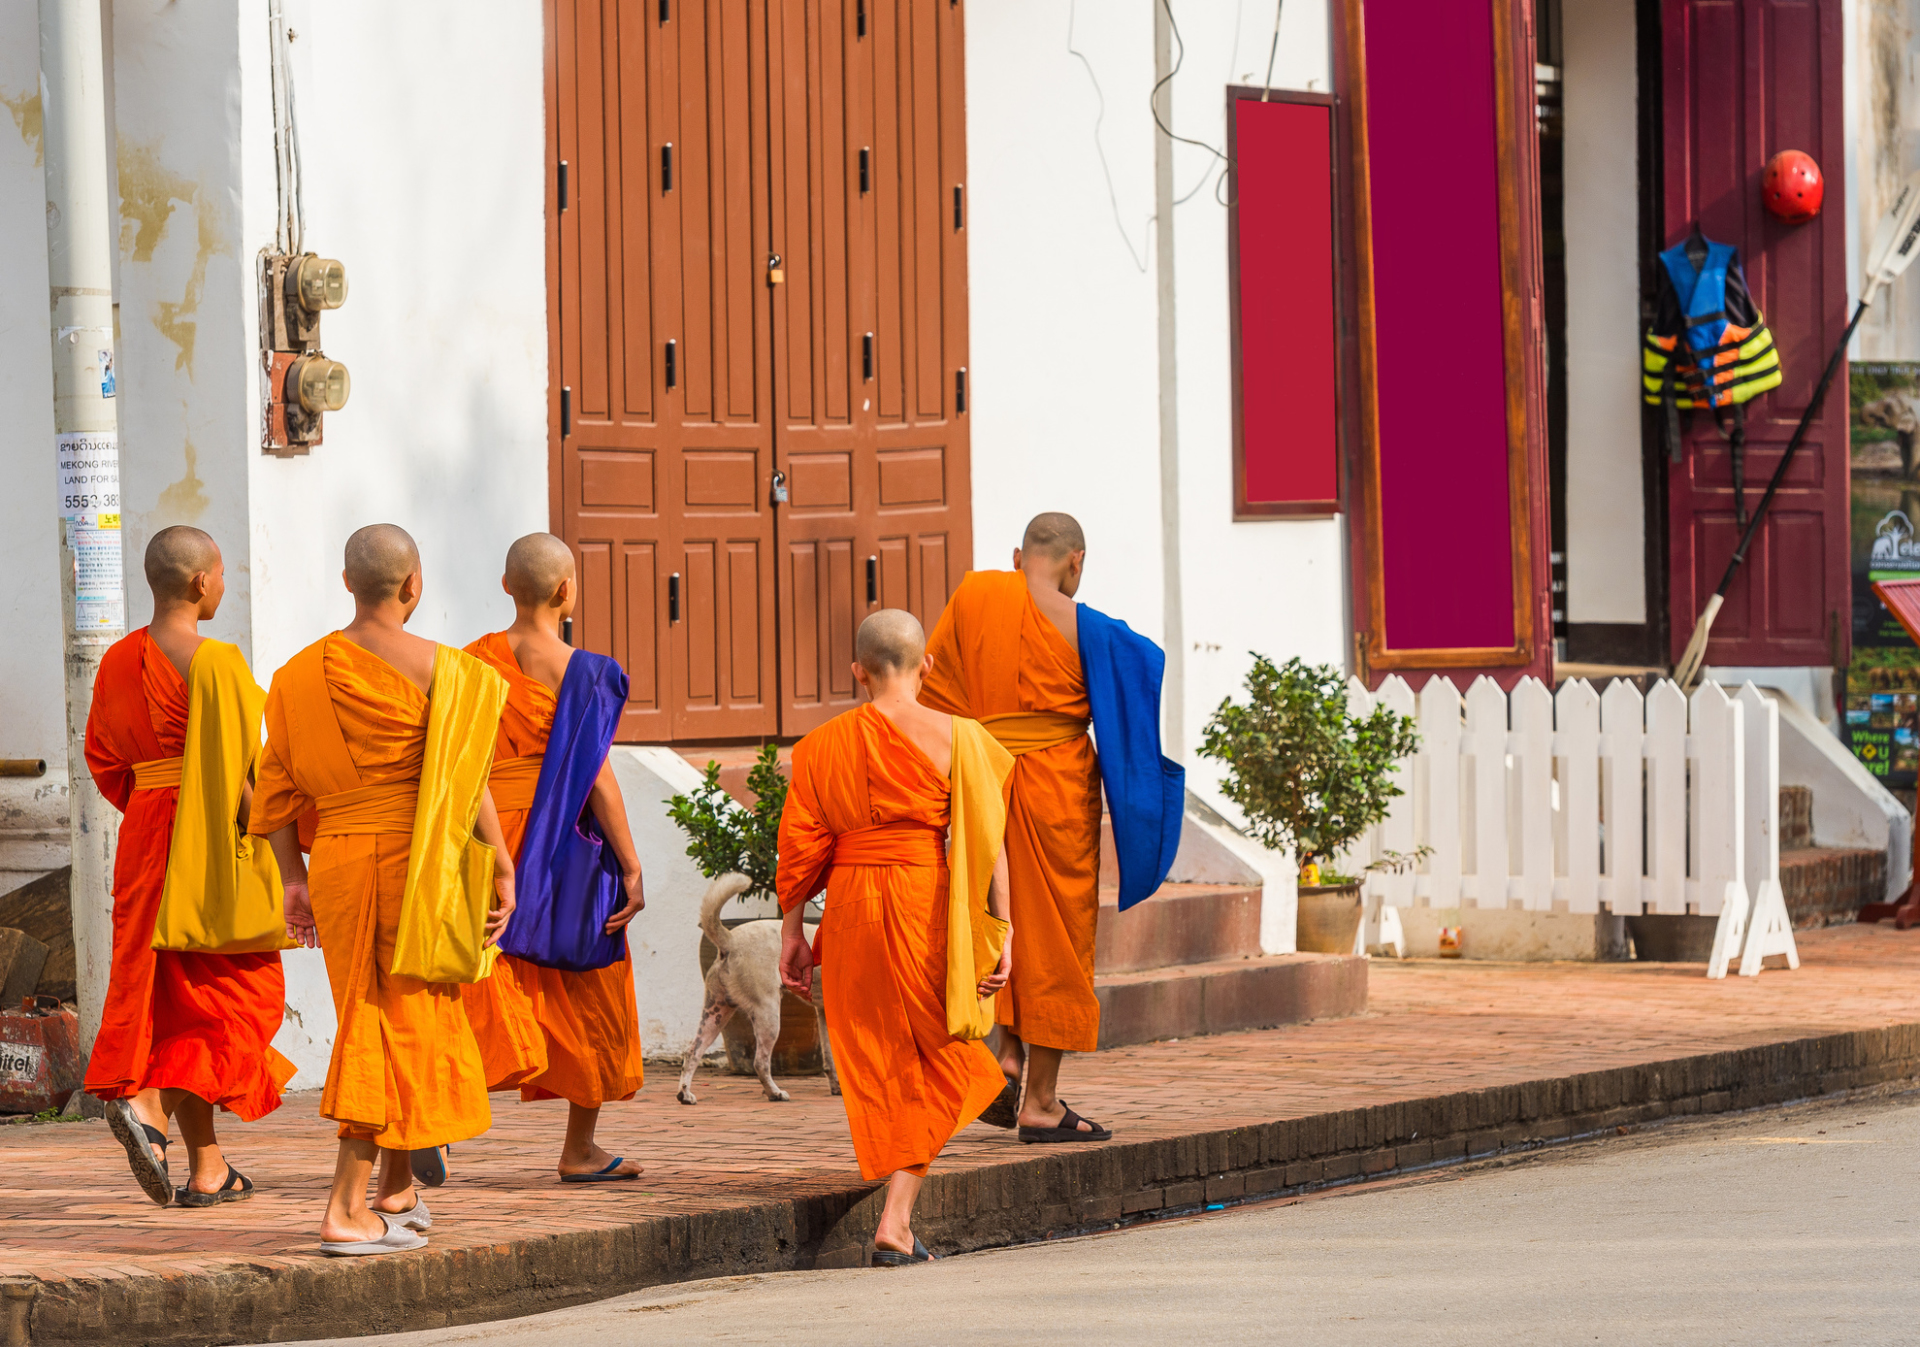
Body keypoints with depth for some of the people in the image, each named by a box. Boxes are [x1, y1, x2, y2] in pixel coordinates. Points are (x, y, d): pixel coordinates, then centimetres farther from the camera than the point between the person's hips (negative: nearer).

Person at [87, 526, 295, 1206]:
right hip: (213, 842, -7)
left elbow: (104, 760, 13)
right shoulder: (214, 663, -15)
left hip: (145, 836, 7)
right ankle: (149, 1103, -21)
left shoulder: (119, 661, 7)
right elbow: (235, 769, -19)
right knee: (232, 993, 2)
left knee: (176, 996, 10)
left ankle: (208, 1170, 13)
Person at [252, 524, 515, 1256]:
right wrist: (502, 869, -3)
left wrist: (294, 879, 14)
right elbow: (463, 782, -11)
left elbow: (279, 785, 7)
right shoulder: (437, 670, -10)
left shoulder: (304, 673, 5)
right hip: (416, 865, -6)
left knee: (377, 1019, 21)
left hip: (338, 865, 6)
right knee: (399, 1027, -3)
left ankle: (397, 1193, 29)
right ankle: (346, 1211, -10)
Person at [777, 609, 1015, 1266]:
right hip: (928, 904, -2)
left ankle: (898, 1221, 22)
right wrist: (999, 930, -4)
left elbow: (802, 843, 3)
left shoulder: (824, 744, 2)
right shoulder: (955, 738, -5)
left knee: (875, 1062, 15)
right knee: (935, 1064, 8)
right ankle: (896, 1220, -6)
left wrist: (793, 930, 10)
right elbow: (985, 844, -7)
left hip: (851, 908, 2)